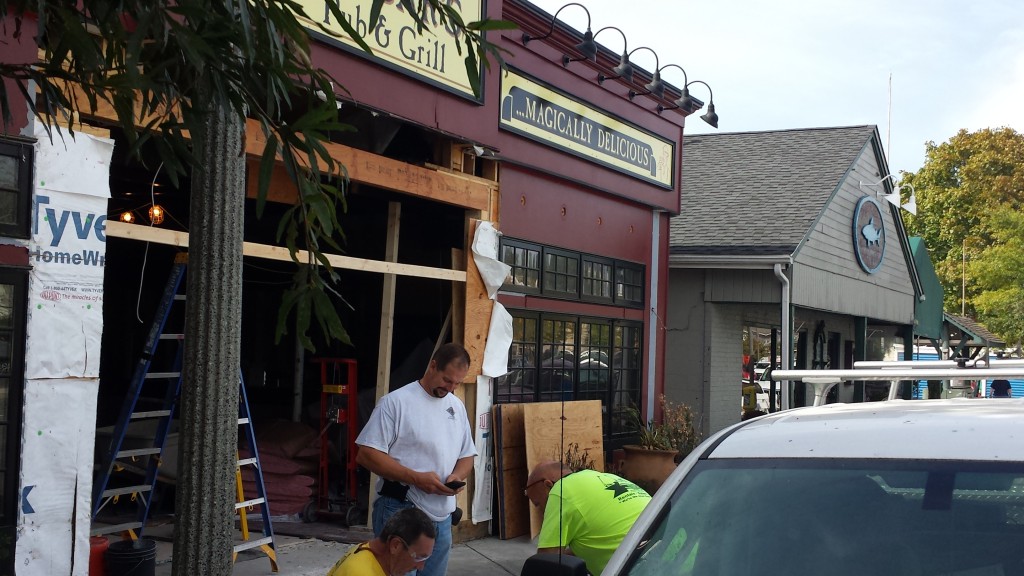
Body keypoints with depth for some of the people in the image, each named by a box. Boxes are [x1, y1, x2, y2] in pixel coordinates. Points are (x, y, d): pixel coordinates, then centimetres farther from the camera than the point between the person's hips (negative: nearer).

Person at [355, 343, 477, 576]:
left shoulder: (457, 406, 13)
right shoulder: (395, 402, -10)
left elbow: (466, 455, 20)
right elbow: (366, 454, -14)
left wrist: (458, 475, -5)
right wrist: (416, 478, -21)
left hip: (442, 516, 7)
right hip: (400, 512, -7)